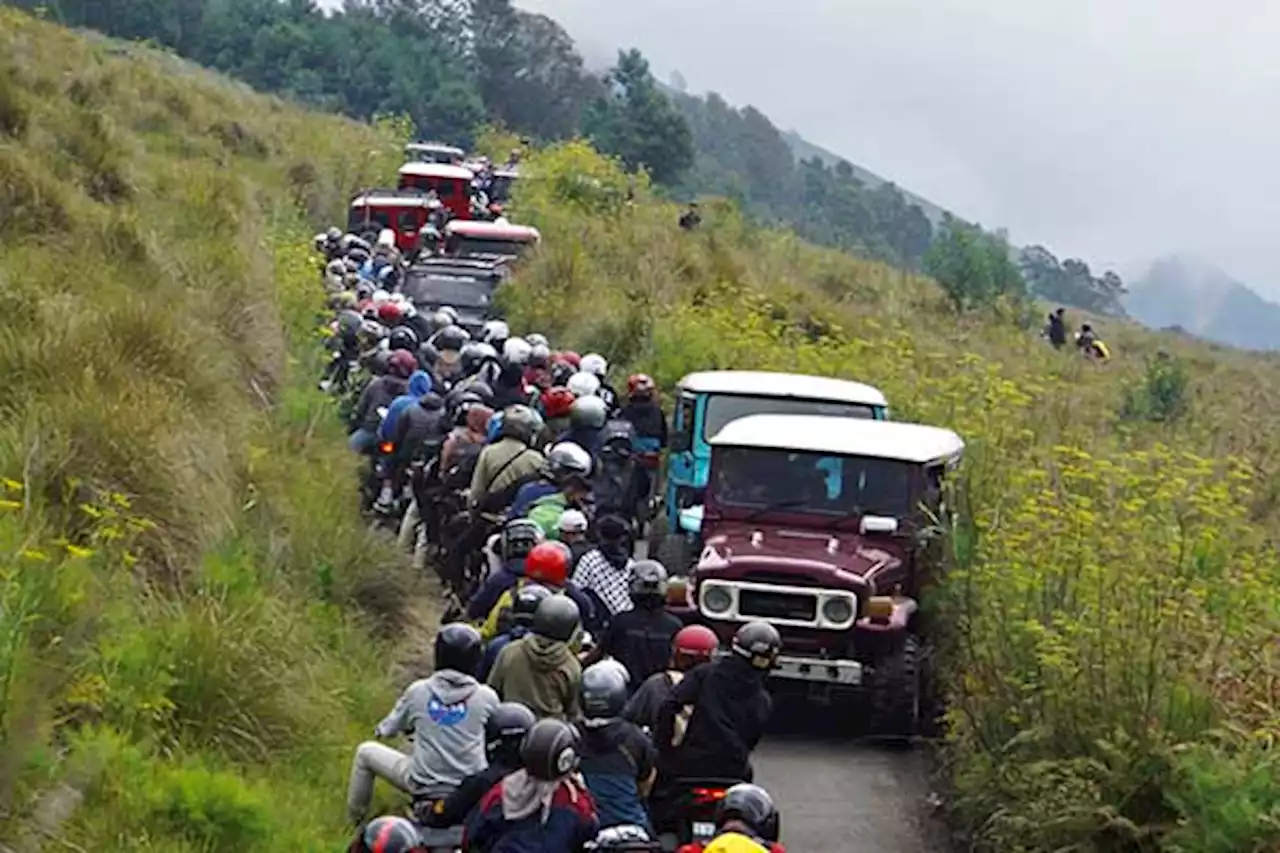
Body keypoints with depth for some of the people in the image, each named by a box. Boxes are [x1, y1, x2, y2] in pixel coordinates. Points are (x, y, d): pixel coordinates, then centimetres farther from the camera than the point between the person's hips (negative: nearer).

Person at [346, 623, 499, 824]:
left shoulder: (418, 691, -7)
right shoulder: (486, 697, -9)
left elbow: (387, 730, 7)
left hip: (423, 784, 0)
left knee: (365, 752, 21)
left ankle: (354, 820, 30)